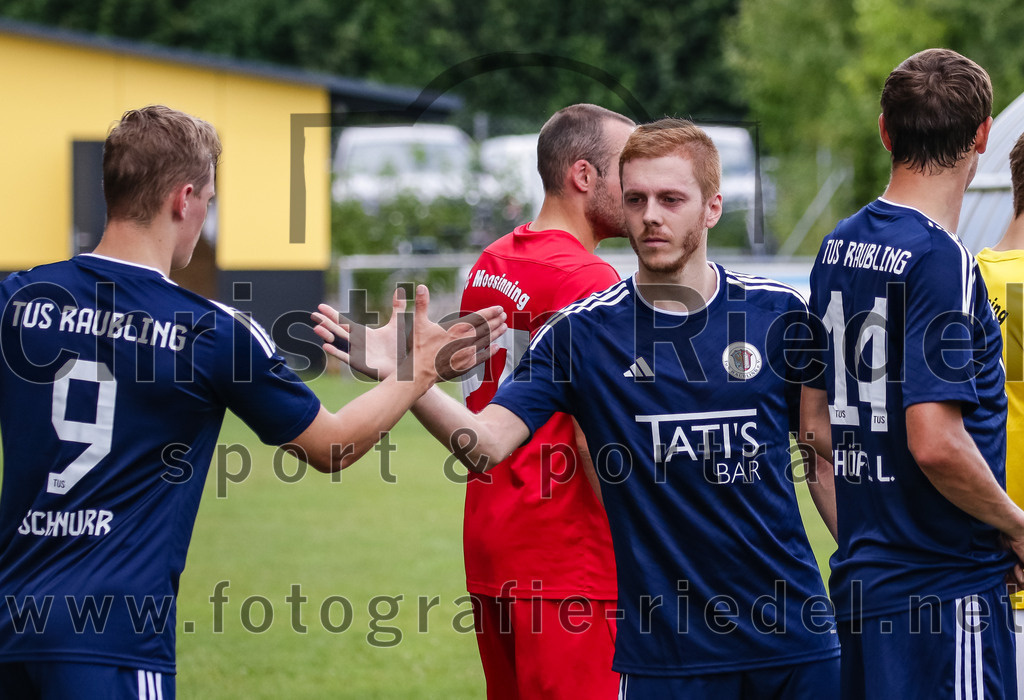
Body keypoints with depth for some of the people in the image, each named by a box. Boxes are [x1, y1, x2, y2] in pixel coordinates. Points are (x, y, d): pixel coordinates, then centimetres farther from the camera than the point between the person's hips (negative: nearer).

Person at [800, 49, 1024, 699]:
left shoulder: (840, 246, 9)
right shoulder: (941, 260, -16)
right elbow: (935, 443, -23)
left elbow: (816, 422, 15)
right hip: (946, 589, -8)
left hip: (861, 576, 8)